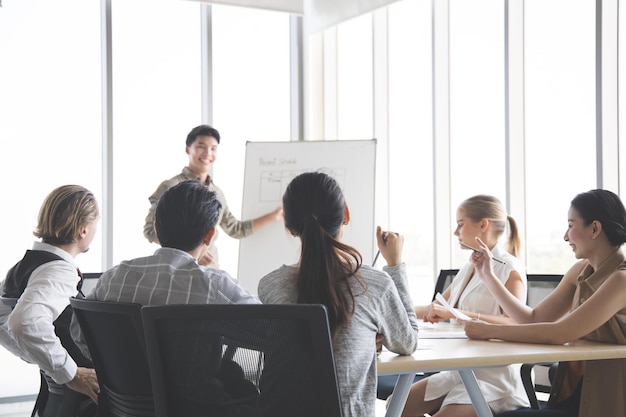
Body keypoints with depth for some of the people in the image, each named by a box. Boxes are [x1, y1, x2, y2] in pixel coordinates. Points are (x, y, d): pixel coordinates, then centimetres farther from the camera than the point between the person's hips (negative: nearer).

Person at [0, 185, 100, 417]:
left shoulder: (27, 263, 6)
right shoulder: (60, 271, -22)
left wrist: (39, 358, 14)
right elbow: (26, 323, -40)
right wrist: (70, 373, -31)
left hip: (53, 397, 9)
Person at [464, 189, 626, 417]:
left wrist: (489, 331, -20)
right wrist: (488, 276, 6)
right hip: (576, 394, 7)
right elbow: (533, 319, 7)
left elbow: (560, 333, -26)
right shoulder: (581, 271, 7)